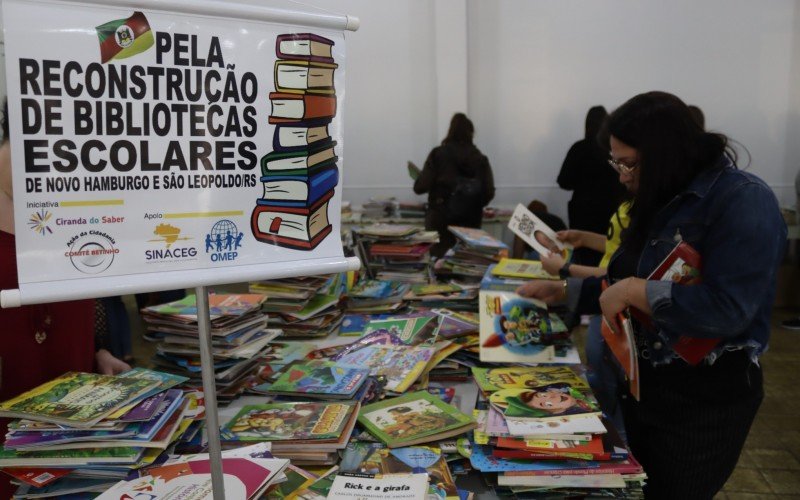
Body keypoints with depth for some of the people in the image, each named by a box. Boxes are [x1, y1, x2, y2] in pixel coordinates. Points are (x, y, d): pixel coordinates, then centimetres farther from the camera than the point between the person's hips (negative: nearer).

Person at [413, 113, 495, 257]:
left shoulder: (438, 154, -3)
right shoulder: (480, 159, 2)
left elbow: (420, 187, -8)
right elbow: (489, 192, -2)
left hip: (441, 221, -2)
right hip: (471, 222, 2)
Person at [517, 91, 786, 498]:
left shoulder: (743, 201, -19)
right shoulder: (662, 201, 4)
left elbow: (726, 310, -29)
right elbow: (626, 285, 13)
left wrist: (635, 291, -24)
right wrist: (563, 292, 8)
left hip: (705, 400, -7)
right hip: (643, 382, 8)